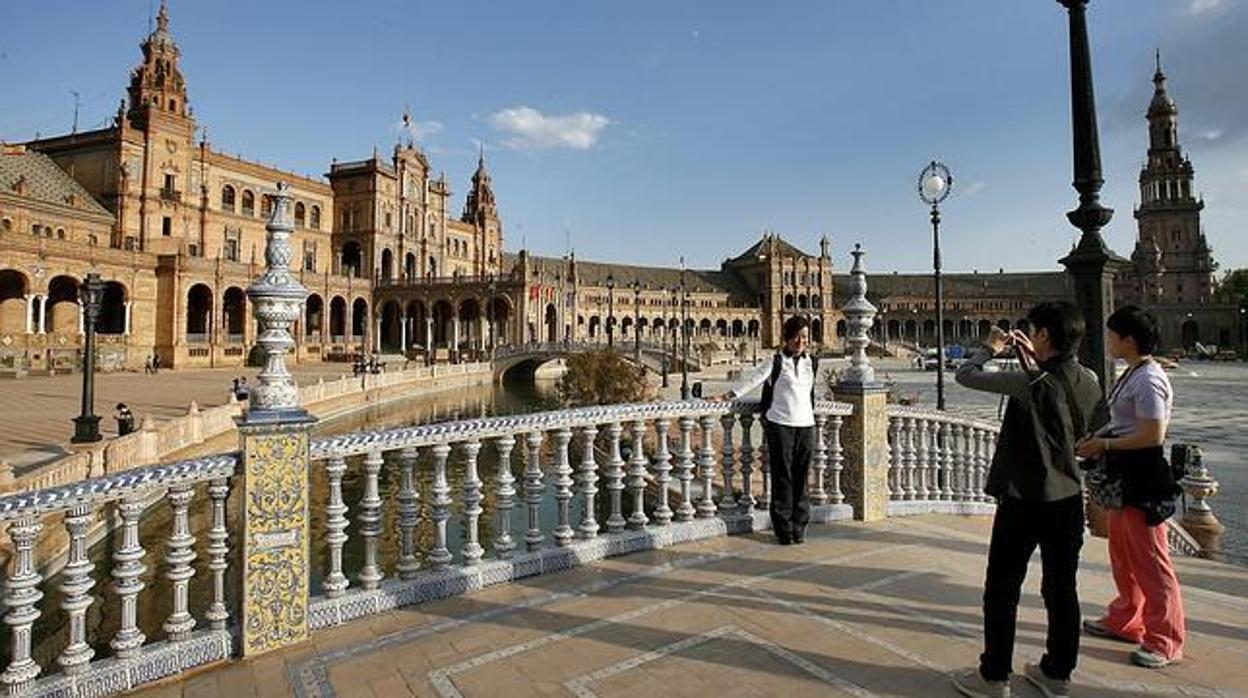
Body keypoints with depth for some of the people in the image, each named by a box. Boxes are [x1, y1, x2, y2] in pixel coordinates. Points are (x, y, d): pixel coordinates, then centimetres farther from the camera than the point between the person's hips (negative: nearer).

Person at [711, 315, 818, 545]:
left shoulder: (812, 363, 11)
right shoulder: (776, 362, -1)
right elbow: (752, 380, 0)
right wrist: (727, 396, -1)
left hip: (806, 425, 4)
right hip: (780, 425, -3)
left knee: (801, 478, 5)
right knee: (782, 477, -1)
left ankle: (799, 527, 15)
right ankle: (784, 529, 7)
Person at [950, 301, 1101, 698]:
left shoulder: (1031, 384, -21)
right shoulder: (1089, 382, -1)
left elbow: (964, 376, -15)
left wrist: (991, 348, 3)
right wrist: (1034, 360, 15)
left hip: (1023, 502, -6)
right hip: (1068, 499, 7)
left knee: (1001, 591, 6)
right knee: (1061, 589, 16)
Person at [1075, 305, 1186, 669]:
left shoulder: (1149, 381, -21)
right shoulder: (1131, 375, 10)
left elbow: (1152, 435, -24)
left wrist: (1104, 445, -16)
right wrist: (1097, 436, 5)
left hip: (1142, 478, -10)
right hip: (1123, 476, 10)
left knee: (1150, 560, 2)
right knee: (1122, 554, 21)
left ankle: (1165, 642, 16)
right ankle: (1124, 621, 36)